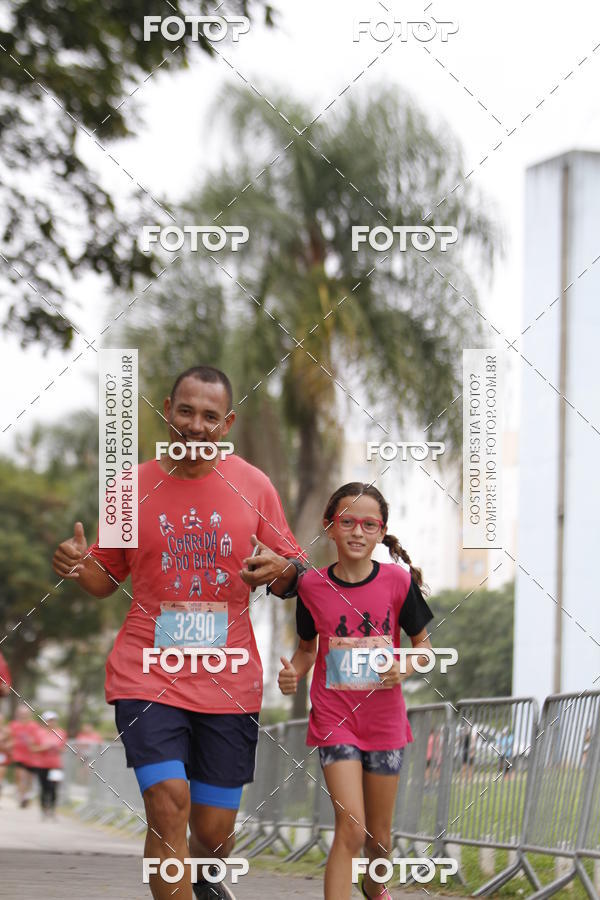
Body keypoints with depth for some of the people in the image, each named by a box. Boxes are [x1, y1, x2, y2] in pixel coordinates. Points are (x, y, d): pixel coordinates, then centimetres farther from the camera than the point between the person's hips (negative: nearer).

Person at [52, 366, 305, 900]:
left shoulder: (253, 486, 3)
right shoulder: (133, 487, 2)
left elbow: (294, 573, 9)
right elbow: (106, 578, 12)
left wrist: (282, 570, -14)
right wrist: (79, 565, -11)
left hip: (229, 682, 1)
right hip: (148, 675, -1)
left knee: (215, 831, 7)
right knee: (168, 804, -19)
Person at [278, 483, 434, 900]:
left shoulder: (397, 581, -8)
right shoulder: (312, 585, -6)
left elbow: (423, 642, 3)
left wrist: (405, 668, -17)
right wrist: (293, 674, -11)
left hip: (383, 719, 1)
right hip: (334, 718, -1)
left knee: (379, 833, 14)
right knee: (350, 828, -16)